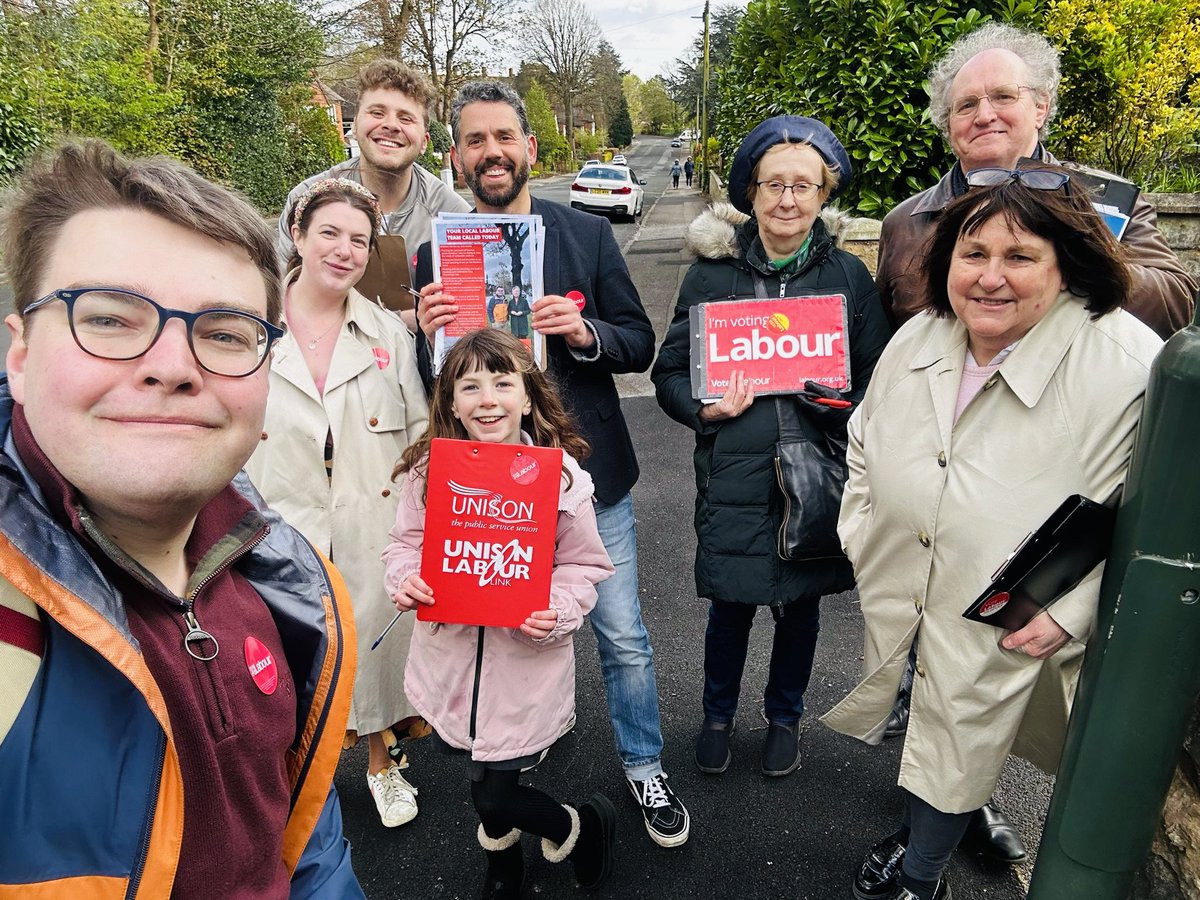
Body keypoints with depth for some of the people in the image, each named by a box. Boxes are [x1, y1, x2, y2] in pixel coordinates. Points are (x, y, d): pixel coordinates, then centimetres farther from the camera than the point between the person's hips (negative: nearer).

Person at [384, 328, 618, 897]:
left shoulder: (560, 475, -14)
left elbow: (585, 565, -7)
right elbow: (406, 542, 3)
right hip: (449, 655, 4)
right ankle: (502, 852, 58)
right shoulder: (430, 470, -8)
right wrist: (405, 580, -18)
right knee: (476, 770, 23)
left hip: (526, 664, -3)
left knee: (494, 796, 5)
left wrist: (557, 612, -24)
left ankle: (578, 826, 39)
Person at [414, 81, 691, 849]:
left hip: (590, 474, 0)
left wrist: (585, 331, -20)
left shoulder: (588, 236, 0)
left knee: (623, 637, 9)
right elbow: (425, 382, 4)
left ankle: (644, 768, 34)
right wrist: (431, 339, -18)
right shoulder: (435, 255, 1)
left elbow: (641, 345, 1)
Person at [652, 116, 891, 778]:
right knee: (730, 605, 8)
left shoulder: (848, 276, 2)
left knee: (801, 603, 15)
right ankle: (718, 713, 37)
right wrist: (705, 408, -16)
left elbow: (877, 376, 5)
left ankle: (784, 716, 42)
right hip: (733, 473, -1)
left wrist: (845, 409, -16)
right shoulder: (712, 273, 0)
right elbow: (669, 372, 3)